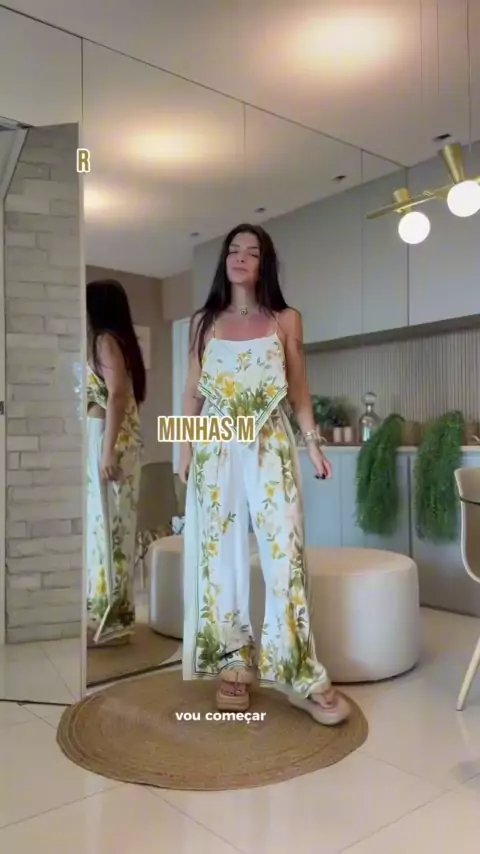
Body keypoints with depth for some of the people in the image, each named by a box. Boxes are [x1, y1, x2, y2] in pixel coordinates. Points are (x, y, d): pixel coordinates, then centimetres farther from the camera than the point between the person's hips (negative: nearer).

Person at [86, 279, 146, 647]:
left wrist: (108, 450, -23)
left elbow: (118, 395, -18)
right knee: (114, 525, 11)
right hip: (120, 440, 9)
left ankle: (108, 619, 1)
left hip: (107, 439, -9)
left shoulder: (105, 339, -7)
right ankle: (116, 614, 20)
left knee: (105, 524, -6)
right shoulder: (121, 340, 19)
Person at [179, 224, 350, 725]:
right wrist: (184, 448, 5)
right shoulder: (203, 323, 11)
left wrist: (313, 444, 2)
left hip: (271, 447, -1)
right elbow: (192, 392, 11)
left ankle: (301, 676, 2)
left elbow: (298, 390, 8)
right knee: (221, 554, 3)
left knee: (284, 552, -6)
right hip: (216, 449, 2)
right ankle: (233, 666, 15)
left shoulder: (286, 320, 7)